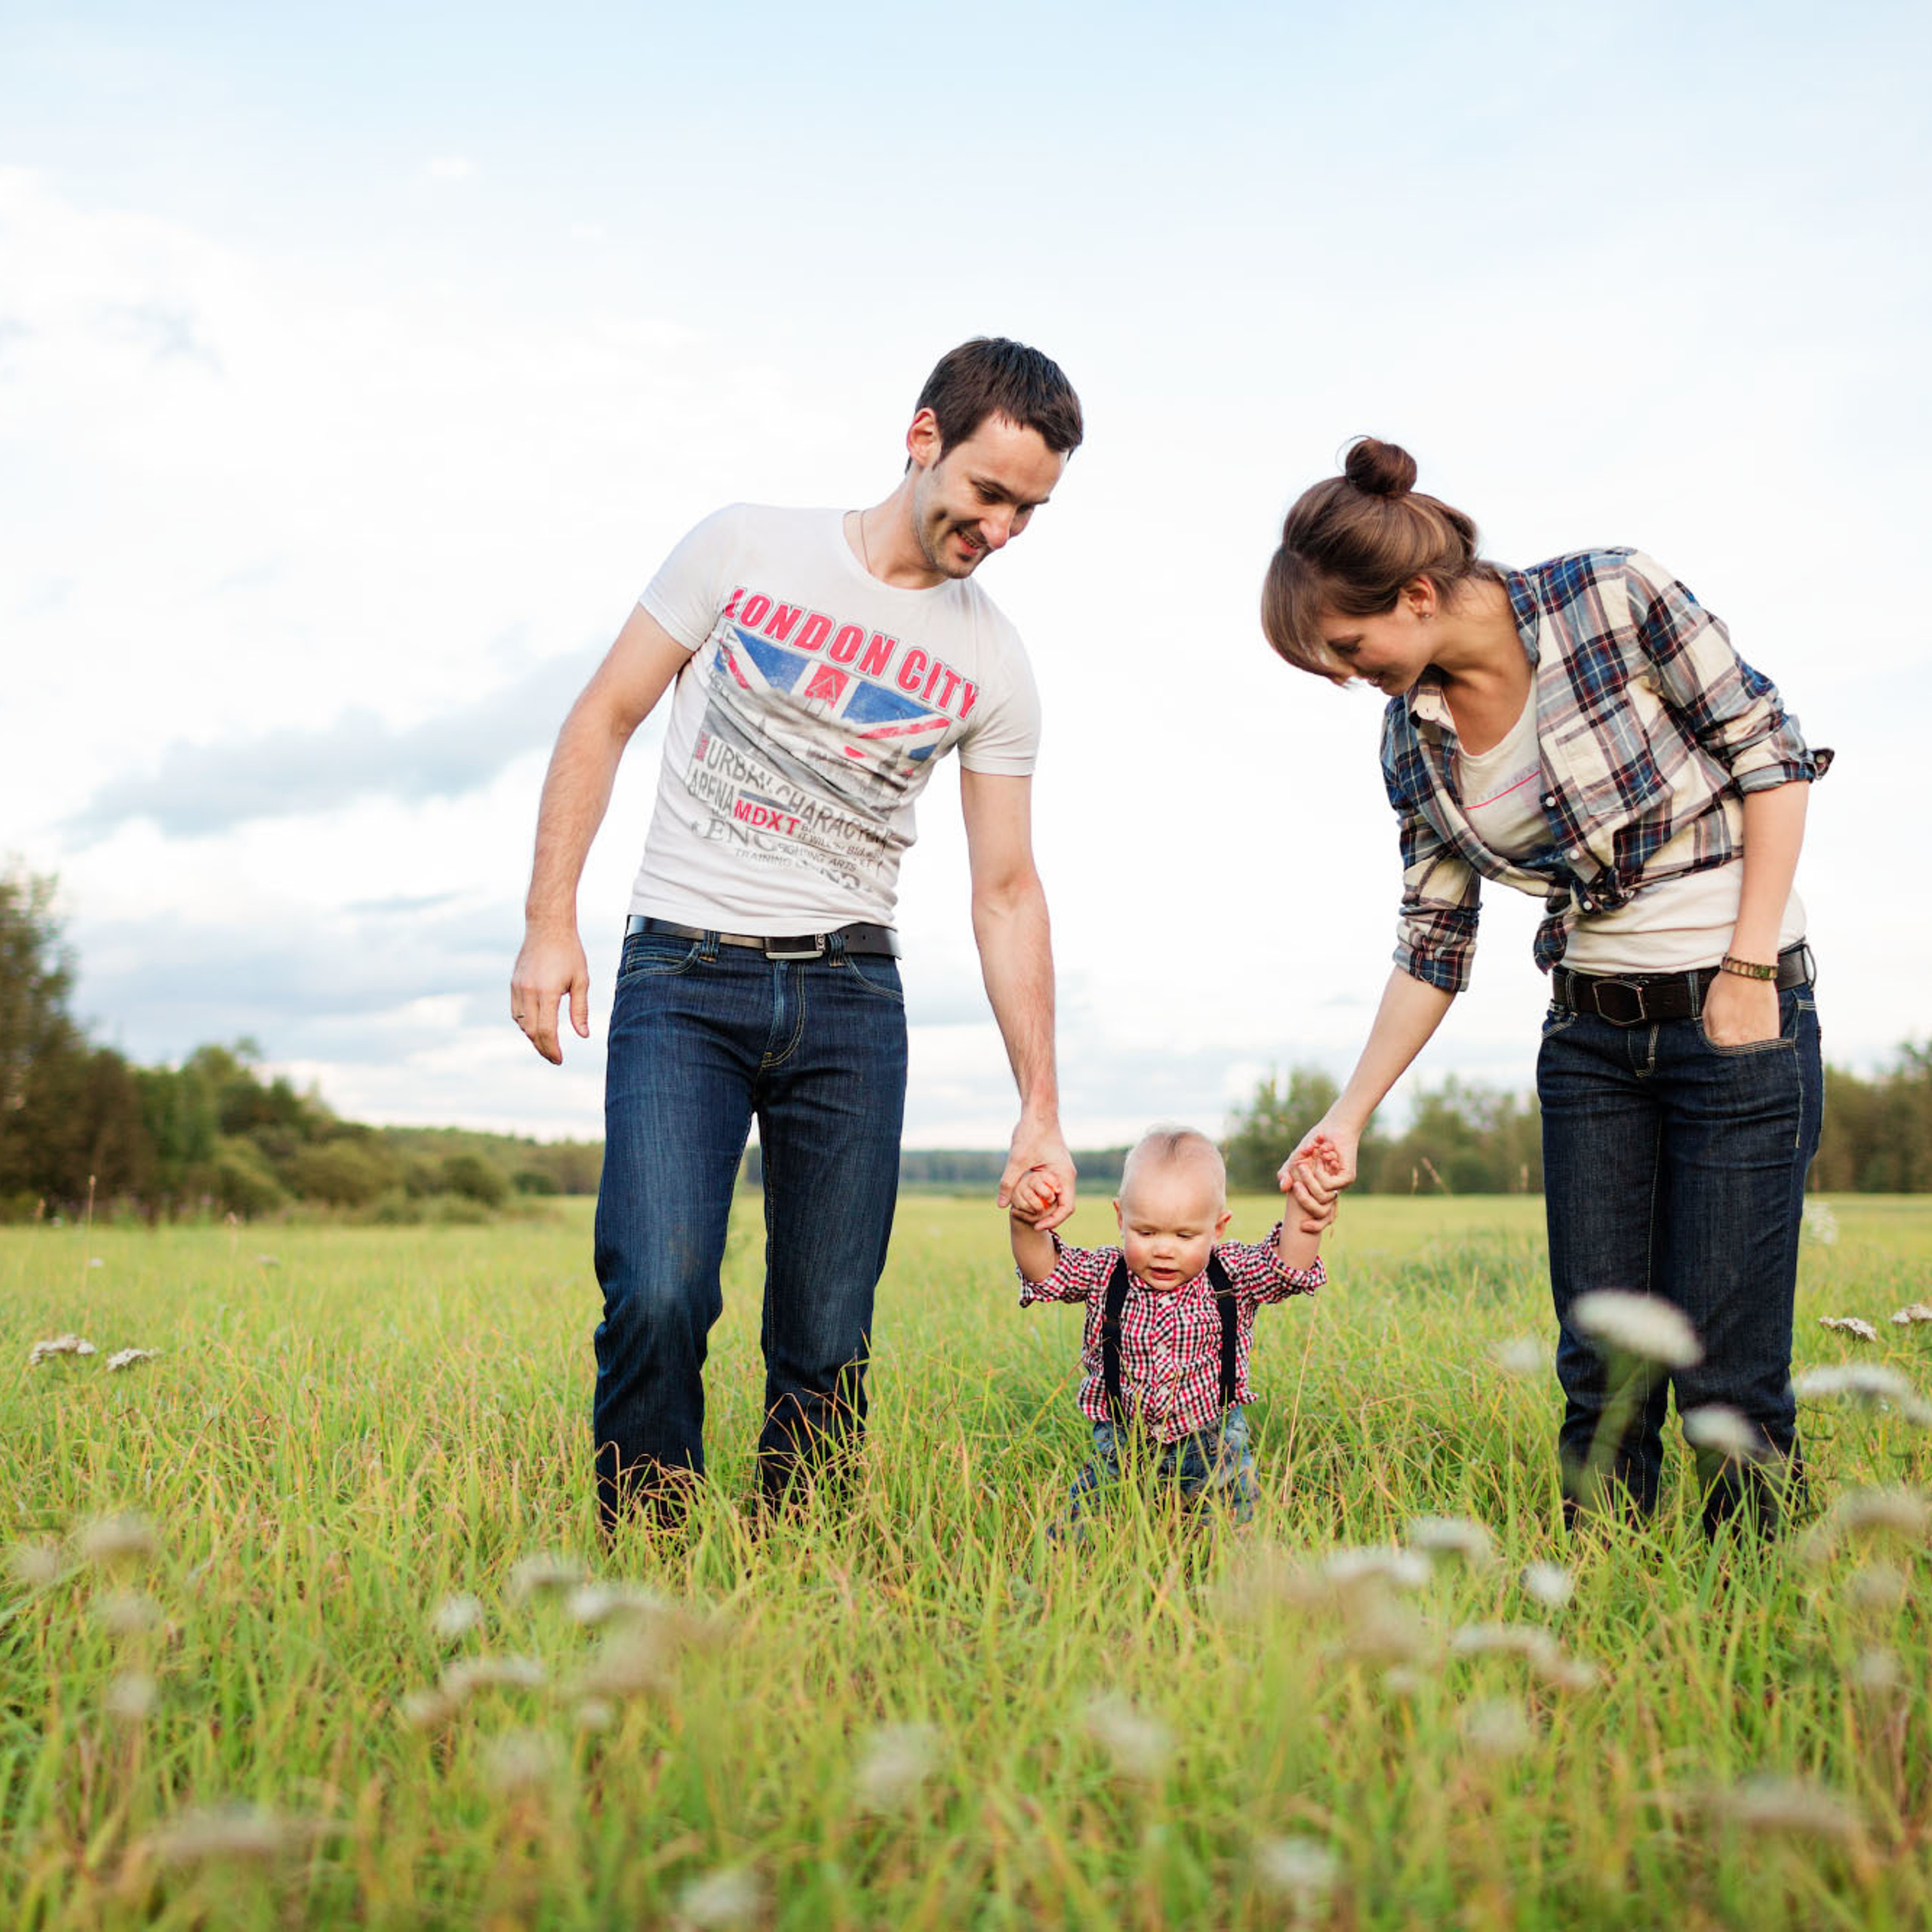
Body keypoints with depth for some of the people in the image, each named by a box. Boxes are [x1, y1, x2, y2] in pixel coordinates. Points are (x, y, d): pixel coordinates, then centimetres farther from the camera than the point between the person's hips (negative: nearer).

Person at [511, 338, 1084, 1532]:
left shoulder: (993, 666, 6)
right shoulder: (747, 549, 1)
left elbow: (1007, 893, 8)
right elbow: (604, 724, 5)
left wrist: (1041, 1107, 3)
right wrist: (550, 923, -4)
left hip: (850, 996, 2)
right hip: (685, 975, -2)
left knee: (830, 1345, 1)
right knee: (660, 1298, -18)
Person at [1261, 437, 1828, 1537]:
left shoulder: (1614, 601, -13)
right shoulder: (1414, 741, 2)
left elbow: (1775, 755, -8)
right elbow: (1434, 943, 7)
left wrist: (1747, 971, -13)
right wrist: (1350, 1117, 3)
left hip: (1740, 1014, -5)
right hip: (1590, 1034, 5)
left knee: (1726, 1368, -5)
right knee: (1601, 1364, 4)